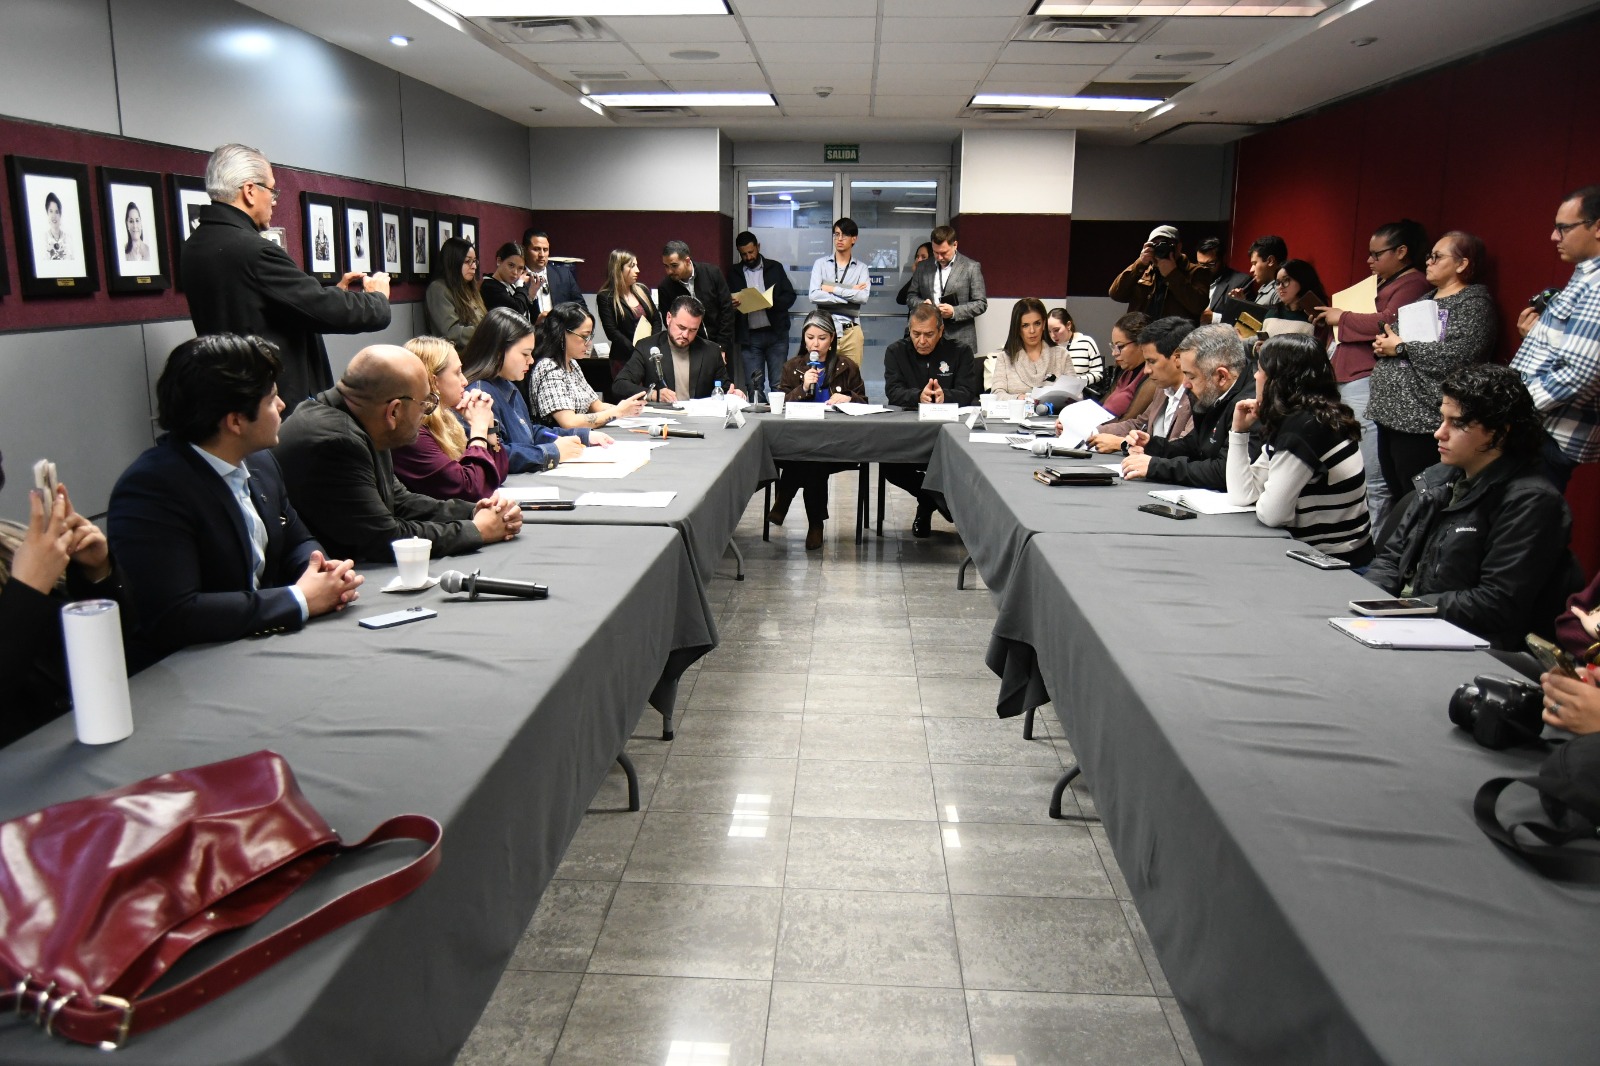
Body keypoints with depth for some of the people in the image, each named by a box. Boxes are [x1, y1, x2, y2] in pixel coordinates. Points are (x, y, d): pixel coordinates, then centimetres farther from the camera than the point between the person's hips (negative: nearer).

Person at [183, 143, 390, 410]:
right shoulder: (252, 250, -21)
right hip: (281, 402, -9)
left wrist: (335, 292, 15)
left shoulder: (195, 246, 8)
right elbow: (330, 312, -19)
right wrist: (378, 297, 0)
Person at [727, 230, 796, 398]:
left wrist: (772, 302, -15)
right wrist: (732, 305, -14)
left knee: (779, 384, -1)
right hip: (749, 337, 1)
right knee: (753, 386, 1)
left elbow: (790, 296, 4)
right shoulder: (734, 273, 11)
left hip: (776, 333, -1)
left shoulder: (775, 268, 9)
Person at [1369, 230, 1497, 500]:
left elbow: (1456, 356, -21)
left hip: (1421, 419, -8)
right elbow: (1394, 334, 25)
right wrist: (1383, 344, 0)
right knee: (1396, 499, 12)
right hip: (1389, 412, 8)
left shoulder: (1473, 302, -6)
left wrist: (1400, 347, -13)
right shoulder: (1426, 298, 20)